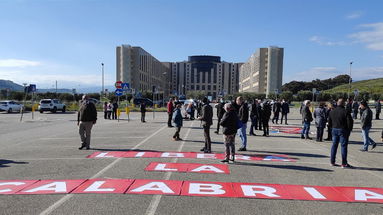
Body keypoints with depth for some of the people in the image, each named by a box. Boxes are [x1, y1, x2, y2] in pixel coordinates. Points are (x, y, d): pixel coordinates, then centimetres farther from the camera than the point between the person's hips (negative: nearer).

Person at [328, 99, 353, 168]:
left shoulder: (332, 111, 7)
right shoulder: (345, 111, -11)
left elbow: (329, 121, 13)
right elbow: (350, 121, -14)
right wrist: (349, 129, -1)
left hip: (334, 130, 5)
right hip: (343, 130, -5)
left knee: (334, 145, 12)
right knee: (343, 146, -1)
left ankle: (332, 162, 16)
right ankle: (344, 163, 1)